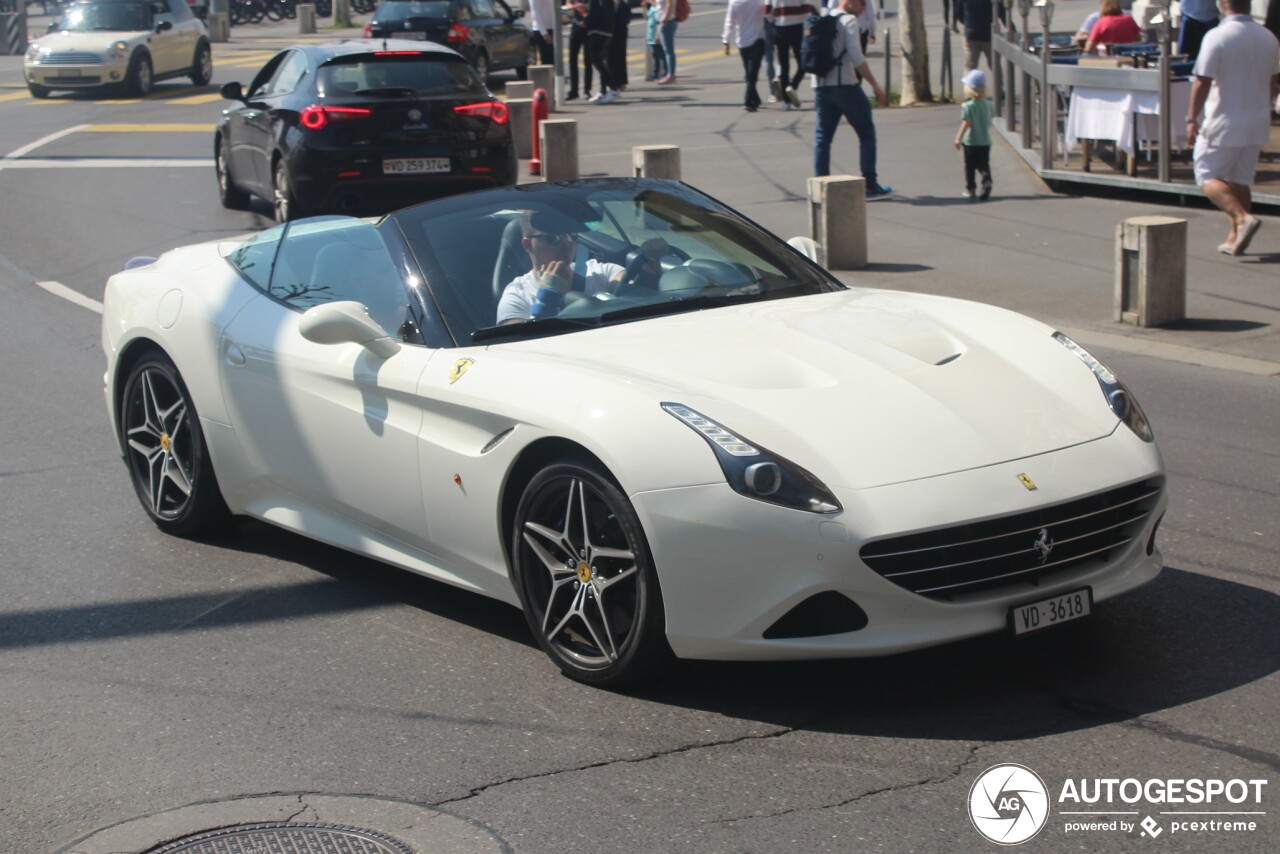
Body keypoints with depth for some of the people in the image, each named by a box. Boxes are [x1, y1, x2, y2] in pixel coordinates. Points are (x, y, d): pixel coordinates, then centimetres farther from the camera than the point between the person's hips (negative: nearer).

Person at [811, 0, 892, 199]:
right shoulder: (849, 21, -7)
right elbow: (856, 57, -16)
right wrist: (875, 85, -14)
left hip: (820, 86, 7)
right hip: (845, 85, -7)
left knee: (822, 137, 9)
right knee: (866, 134, 5)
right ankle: (870, 186, 4)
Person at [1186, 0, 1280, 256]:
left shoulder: (1217, 36, -15)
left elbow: (1202, 82, -18)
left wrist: (1192, 119, -11)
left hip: (1224, 122, -6)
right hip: (1258, 123, 6)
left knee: (1208, 176, 4)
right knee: (1241, 179, 15)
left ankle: (1243, 217, -17)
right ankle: (1235, 238, 13)